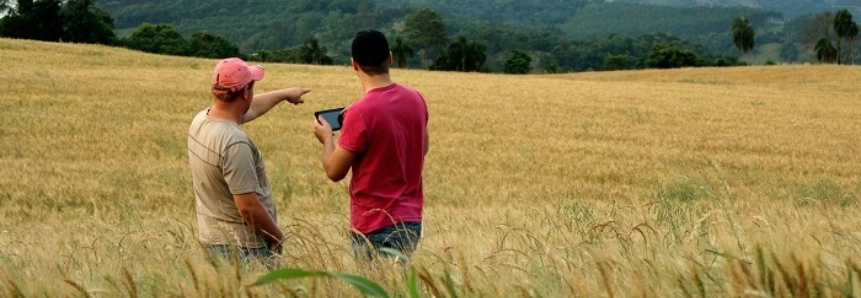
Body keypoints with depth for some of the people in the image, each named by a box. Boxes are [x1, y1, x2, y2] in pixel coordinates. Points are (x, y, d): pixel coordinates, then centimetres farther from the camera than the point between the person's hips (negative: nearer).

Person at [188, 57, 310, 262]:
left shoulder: (202, 119, 0)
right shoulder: (234, 143, -27)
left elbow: (251, 108, 21)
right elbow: (248, 206, -26)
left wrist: (285, 94, 34)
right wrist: (278, 236, -10)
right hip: (243, 246, -9)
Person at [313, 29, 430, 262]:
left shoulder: (361, 113, -19)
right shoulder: (415, 99, 2)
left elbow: (335, 171, -11)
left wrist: (327, 138, 9)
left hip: (377, 227, -7)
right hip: (412, 220, 7)